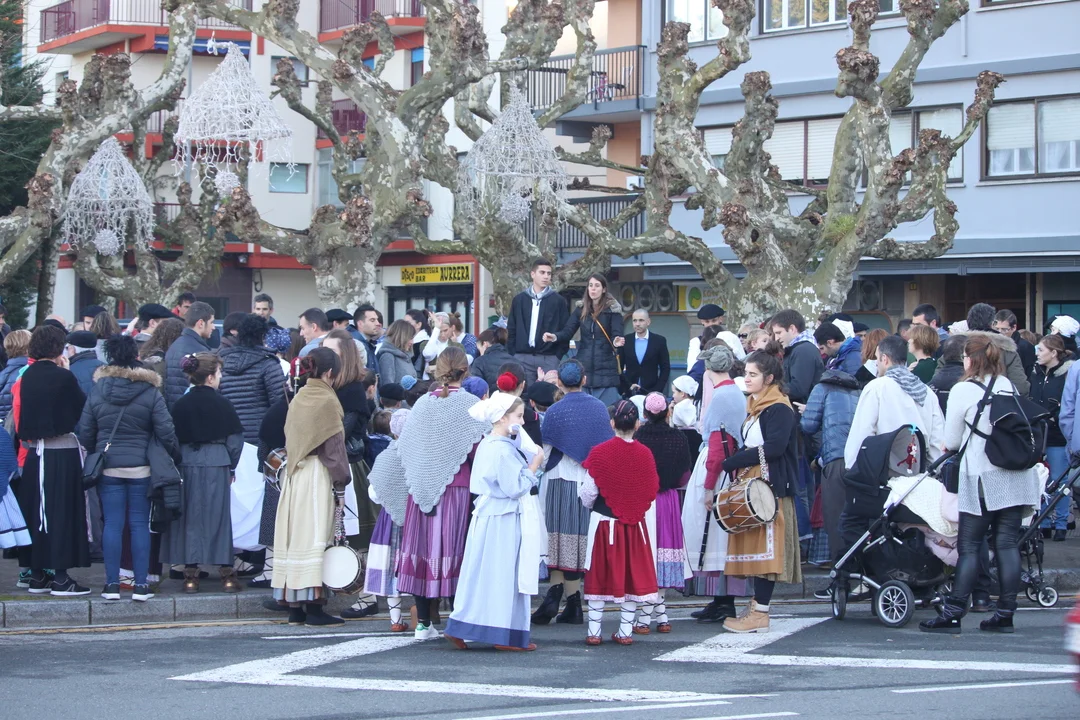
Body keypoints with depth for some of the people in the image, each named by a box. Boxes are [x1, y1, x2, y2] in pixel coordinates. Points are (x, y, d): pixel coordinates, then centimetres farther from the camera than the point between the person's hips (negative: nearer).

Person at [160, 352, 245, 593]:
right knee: (219, 517, 4)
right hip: (216, 465, -2)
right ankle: (226, 573, 4)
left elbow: (173, 438, 3)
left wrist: (177, 462, 14)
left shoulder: (180, 405, 1)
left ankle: (190, 574, 4)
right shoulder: (221, 403, -6)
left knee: (189, 519, 6)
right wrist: (231, 466, 9)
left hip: (186, 464, 2)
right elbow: (235, 438, -3)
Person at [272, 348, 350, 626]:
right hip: (318, 476, -7)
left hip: (293, 475, 7)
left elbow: (289, 439, 13)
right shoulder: (327, 401, -9)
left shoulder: (297, 400, 11)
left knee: (295, 535, 7)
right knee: (315, 537, -7)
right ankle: (313, 606, -9)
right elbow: (334, 446, -10)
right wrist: (340, 485, -6)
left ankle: (295, 607, 9)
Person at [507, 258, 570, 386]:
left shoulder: (558, 301, 4)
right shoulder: (519, 300, 9)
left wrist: (559, 356, -4)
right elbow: (511, 330, 11)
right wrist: (512, 355, 3)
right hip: (522, 359, 2)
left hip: (549, 359, -1)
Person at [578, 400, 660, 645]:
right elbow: (651, 493, 2)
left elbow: (588, 492, -7)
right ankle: (625, 631, 9)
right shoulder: (645, 454, -3)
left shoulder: (600, 453, -10)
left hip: (604, 522, -2)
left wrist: (590, 505, 15)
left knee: (600, 576, 4)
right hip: (635, 524, 2)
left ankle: (594, 631, 5)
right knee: (632, 575, 8)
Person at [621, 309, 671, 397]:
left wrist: (657, 390, -5)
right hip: (629, 392, 1)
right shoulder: (625, 341, 5)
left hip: (651, 392, -1)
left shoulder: (659, 341, 2)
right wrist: (628, 386, -4)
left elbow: (665, 368, 4)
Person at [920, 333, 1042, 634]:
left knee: (969, 546, -2)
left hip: (982, 477, -5)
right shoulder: (1008, 386, 9)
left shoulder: (963, 390, -5)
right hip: (1016, 474, 5)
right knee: (1007, 543, 5)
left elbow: (951, 442, 0)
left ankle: (952, 614, -3)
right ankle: (1005, 613, 5)